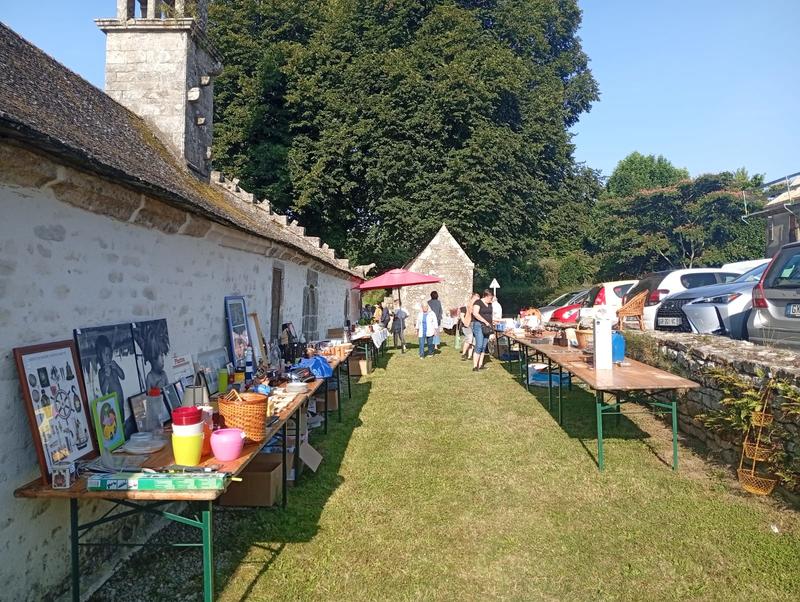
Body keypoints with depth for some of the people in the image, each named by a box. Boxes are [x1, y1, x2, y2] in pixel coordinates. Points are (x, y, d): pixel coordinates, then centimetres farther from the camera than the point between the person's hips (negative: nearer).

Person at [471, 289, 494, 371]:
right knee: (479, 346, -13)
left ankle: (480, 365, 12)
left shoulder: (490, 304, 17)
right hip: (479, 325, -8)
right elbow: (475, 314, -21)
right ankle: (475, 366, -12)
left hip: (487, 327, 8)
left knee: (484, 347, 7)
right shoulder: (478, 302, -8)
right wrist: (485, 322, -20)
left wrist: (491, 325, 12)